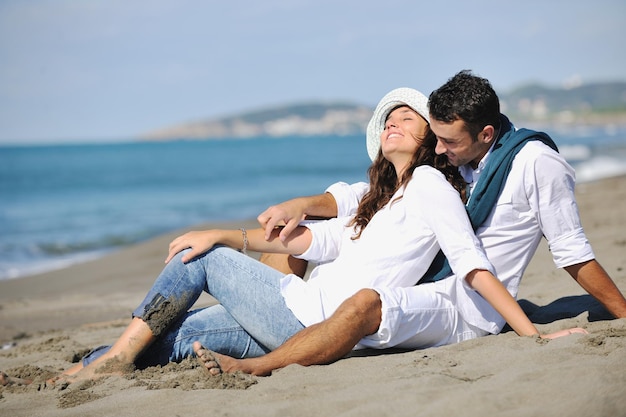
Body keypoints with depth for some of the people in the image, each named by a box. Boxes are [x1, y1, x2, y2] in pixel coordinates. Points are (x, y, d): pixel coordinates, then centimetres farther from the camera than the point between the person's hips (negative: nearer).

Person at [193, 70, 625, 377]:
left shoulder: (535, 163, -7)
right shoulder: (445, 159, 10)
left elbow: (572, 251, -1)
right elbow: (370, 196, 14)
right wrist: (304, 204, -1)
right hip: (419, 289, 8)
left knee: (365, 304, -37)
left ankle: (250, 369, -33)